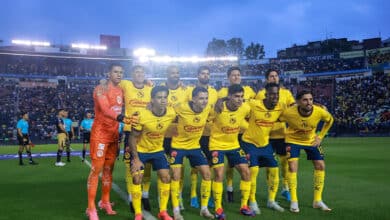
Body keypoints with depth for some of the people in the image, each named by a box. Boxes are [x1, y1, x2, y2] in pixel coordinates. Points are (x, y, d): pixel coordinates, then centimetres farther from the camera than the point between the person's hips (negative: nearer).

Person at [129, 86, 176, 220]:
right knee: (137, 178, -10)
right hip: (140, 150, -3)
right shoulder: (142, 115, -28)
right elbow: (133, 137, -18)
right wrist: (136, 158, -19)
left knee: (166, 177, -3)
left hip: (158, 150, 4)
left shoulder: (171, 113, -19)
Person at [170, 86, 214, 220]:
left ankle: (204, 209, 12)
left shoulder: (208, 109, -12)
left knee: (207, 174, -2)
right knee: (176, 176, -8)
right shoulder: (181, 108, -26)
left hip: (195, 146, 4)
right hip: (178, 146, -4)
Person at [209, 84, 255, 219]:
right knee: (219, 174, -12)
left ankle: (244, 206, 15)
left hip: (234, 145, 5)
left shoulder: (245, 108, -13)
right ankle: (218, 208, 4)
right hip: (217, 145, -4)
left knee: (246, 172, -1)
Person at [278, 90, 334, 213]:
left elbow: (330, 120, -2)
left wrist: (320, 137, -4)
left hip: (311, 140, 3)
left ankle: (317, 201, 15)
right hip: (293, 140, -3)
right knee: (292, 167, -16)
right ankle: (294, 201, -1)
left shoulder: (320, 112, -25)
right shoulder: (289, 113, -32)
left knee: (320, 166, -1)